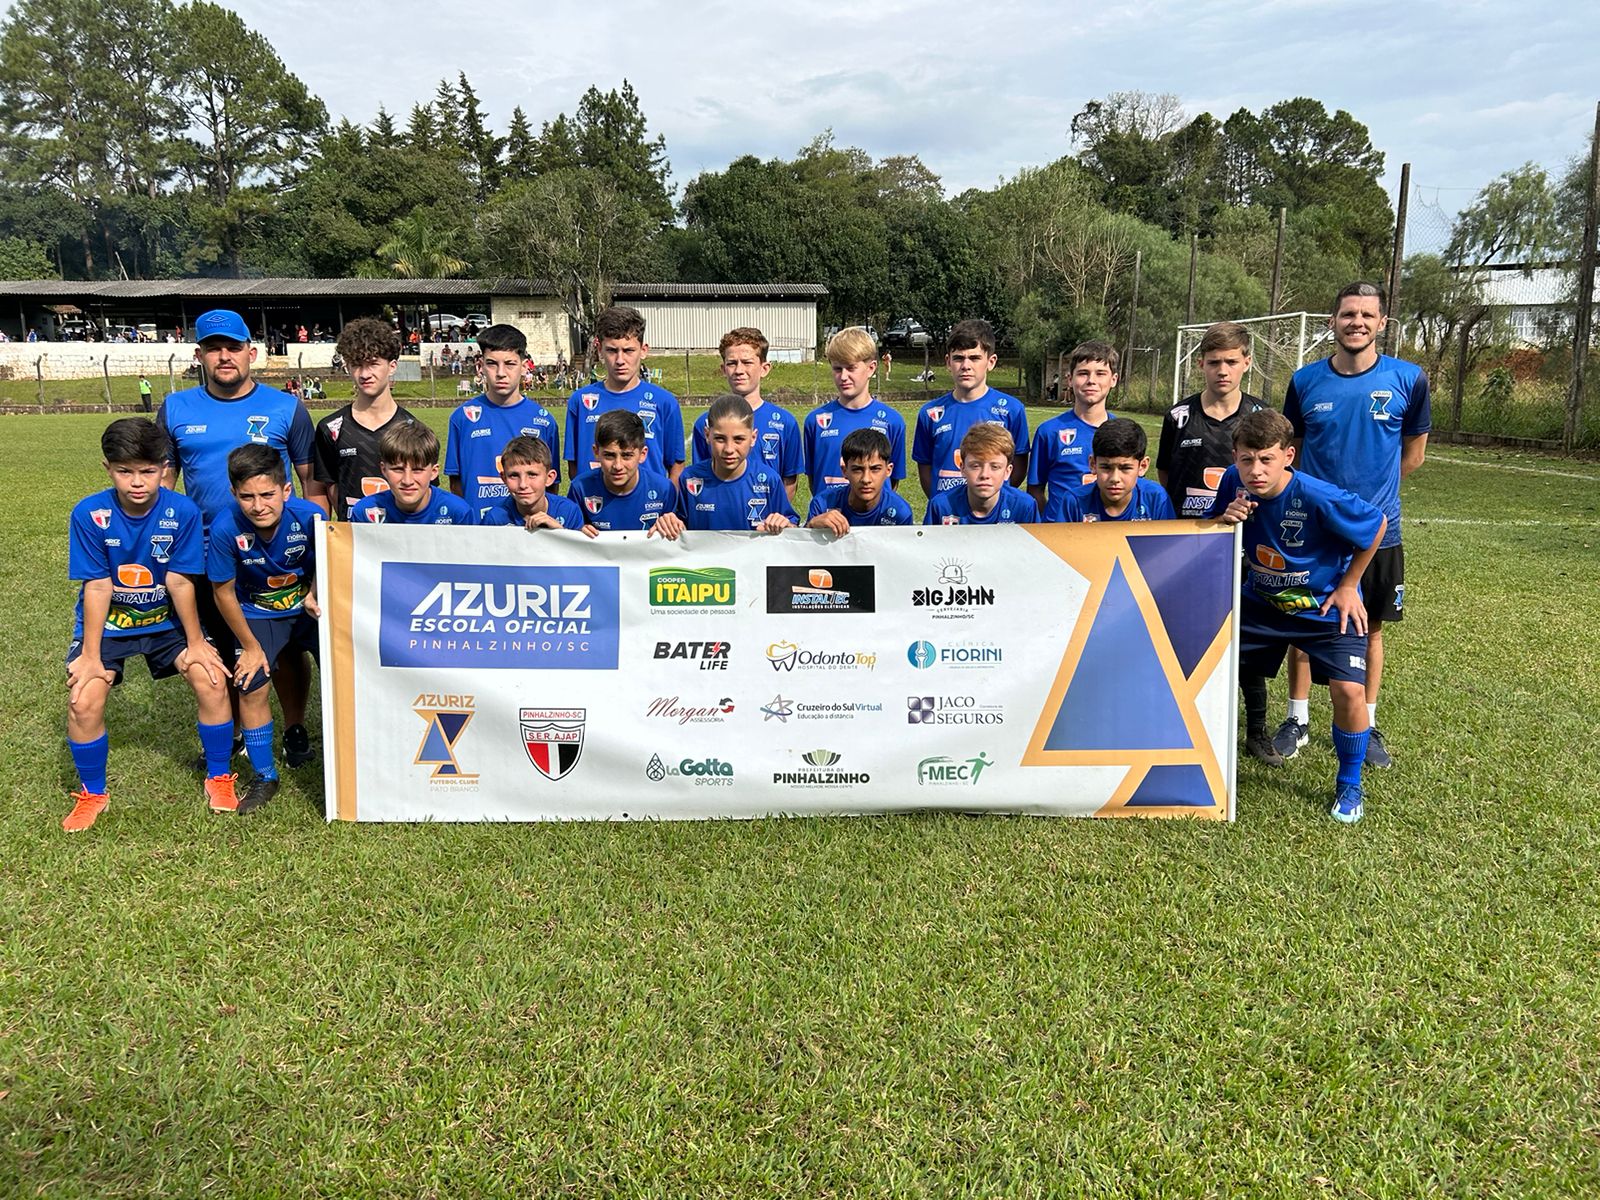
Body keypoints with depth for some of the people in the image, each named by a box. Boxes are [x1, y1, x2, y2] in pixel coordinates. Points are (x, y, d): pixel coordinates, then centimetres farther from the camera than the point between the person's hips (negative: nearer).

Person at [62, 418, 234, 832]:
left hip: (166, 619, 1)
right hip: (108, 623, 0)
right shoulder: (89, 514, -18)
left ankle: (218, 778, 6)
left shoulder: (183, 512, -18)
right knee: (84, 699, -17)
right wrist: (91, 656, -16)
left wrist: (196, 642, -11)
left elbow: (179, 582, -13)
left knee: (212, 681, -16)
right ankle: (92, 793, 10)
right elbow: (97, 587, -16)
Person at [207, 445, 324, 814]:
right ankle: (264, 778, 9)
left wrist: (316, 595, -25)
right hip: (258, 614, 0)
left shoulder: (309, 516, -26)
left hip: (308, 605, 1)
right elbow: (224, 592, -12)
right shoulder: (225, 529, -27)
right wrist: (250, 646, -5)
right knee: (251, 686, -9)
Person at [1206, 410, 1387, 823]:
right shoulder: (1234, 482, -16)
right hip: (1260, 601, 4)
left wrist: (1347, 586, -5)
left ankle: (1349, 784, 8)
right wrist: (1226, 519, -25)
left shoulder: (1318, 497, -29)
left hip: (1326, 607, -4)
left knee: (1349, 690, -18)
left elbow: (1377, 524, -12)